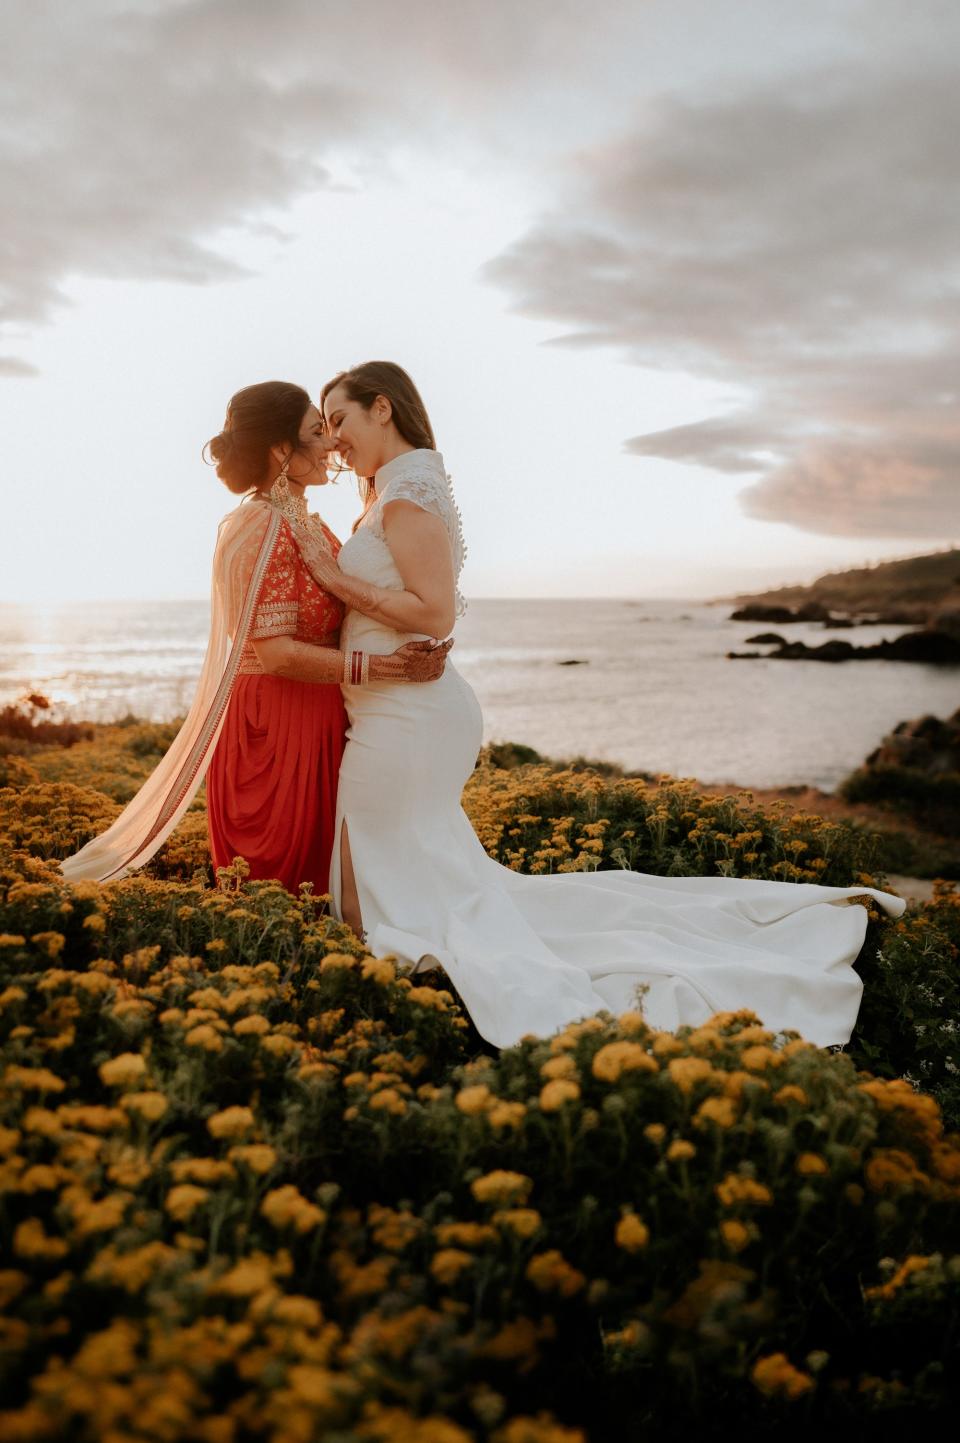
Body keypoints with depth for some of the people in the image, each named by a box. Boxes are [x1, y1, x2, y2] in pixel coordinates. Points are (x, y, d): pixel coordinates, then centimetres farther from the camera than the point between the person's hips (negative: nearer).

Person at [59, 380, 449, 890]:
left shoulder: (304, 522, 12)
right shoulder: (262, 526, -16)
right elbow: (275, 653, -22)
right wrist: (382, 668, -27)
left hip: (318, 719, 9)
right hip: (275, 726, -9)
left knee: (314, 876, 16)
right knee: (274, 889, 2)